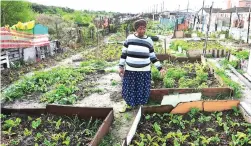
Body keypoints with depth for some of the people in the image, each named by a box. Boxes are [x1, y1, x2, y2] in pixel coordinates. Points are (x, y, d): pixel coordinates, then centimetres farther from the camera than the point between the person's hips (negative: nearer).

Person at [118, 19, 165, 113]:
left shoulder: (149, 41, 0)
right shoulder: (129, 38, -2)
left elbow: (152, 57, 6)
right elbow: (124, 53, 3)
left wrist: (160, 68, 0)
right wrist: (121, 66, -2)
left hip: (144, 71, 0)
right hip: (130, 70, 0)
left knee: (142, 90, 7)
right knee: (128, 89, 9)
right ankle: (129, 105, 30)